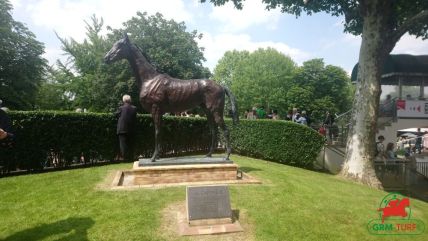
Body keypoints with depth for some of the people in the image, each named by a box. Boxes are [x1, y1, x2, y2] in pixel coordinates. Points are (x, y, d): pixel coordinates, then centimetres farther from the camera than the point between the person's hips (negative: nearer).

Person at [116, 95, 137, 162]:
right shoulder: (134, 108, 0)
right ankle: (130, 157, 13)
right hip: (131, 129, 3)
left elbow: (117, 115, 5)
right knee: (130, 143, 10)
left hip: (122, 129, -3)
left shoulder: (121, 108, -8)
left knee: (123, 143, 1)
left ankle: (124, 156, -3)